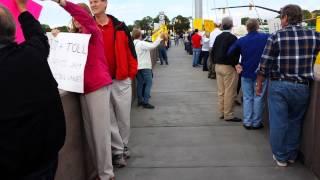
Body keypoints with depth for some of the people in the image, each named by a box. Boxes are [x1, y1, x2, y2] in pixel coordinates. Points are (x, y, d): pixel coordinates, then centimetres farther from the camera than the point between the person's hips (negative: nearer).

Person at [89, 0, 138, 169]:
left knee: (123, 116, 11)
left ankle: (124, 146, 30)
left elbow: (130, 50, 3)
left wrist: (132, 72, -1)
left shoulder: (120, 26, 3)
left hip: (121, 79, 0)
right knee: (109, 119, 6)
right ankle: (118, 151, 20)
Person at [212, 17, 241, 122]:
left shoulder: (218, 37, 8)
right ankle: (228, 115, 3)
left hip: (218, 66, 8)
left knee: (221, 91, 13)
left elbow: (213, 51, 12)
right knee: (230, 92, -1)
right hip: (228, 67, -8)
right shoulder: (232, 38, -14)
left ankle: (222, 113, 20)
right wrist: (236, 64, -6)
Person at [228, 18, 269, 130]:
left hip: (246, 73, 2)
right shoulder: (266, 37, -6)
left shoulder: (241, 41, -3)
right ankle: (256, 123, 13)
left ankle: (247, 122, 12)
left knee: (247, 98, 10)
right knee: (258, 98, 6)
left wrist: (236, 64, 7)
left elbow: (230, 53, 1)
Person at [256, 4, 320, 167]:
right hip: (302, 86, 3)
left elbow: (264, 65, -7)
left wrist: (259, 84, 4)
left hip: (278, 85, -2)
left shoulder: (276, 37, -8)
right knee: (295, 122, 17)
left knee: (278, 122, 9)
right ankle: (292, 155, 29)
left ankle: (281, 157, 20)